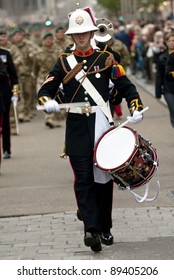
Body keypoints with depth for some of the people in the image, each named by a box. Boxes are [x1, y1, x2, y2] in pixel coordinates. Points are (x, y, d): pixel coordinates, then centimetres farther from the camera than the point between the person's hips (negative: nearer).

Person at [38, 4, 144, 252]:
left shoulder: (105, 59, 4)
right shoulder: (64, 62, 6)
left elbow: (127, 87, 5)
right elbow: (45, 90, 3)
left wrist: (136, 109, -11)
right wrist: (48, 102, -19)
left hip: (102, 125, 0)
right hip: (77, 128, 0)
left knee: (104, 178, 8)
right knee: (84, 180, -9)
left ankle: (105, 229, 19)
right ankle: (91, 229, -16)